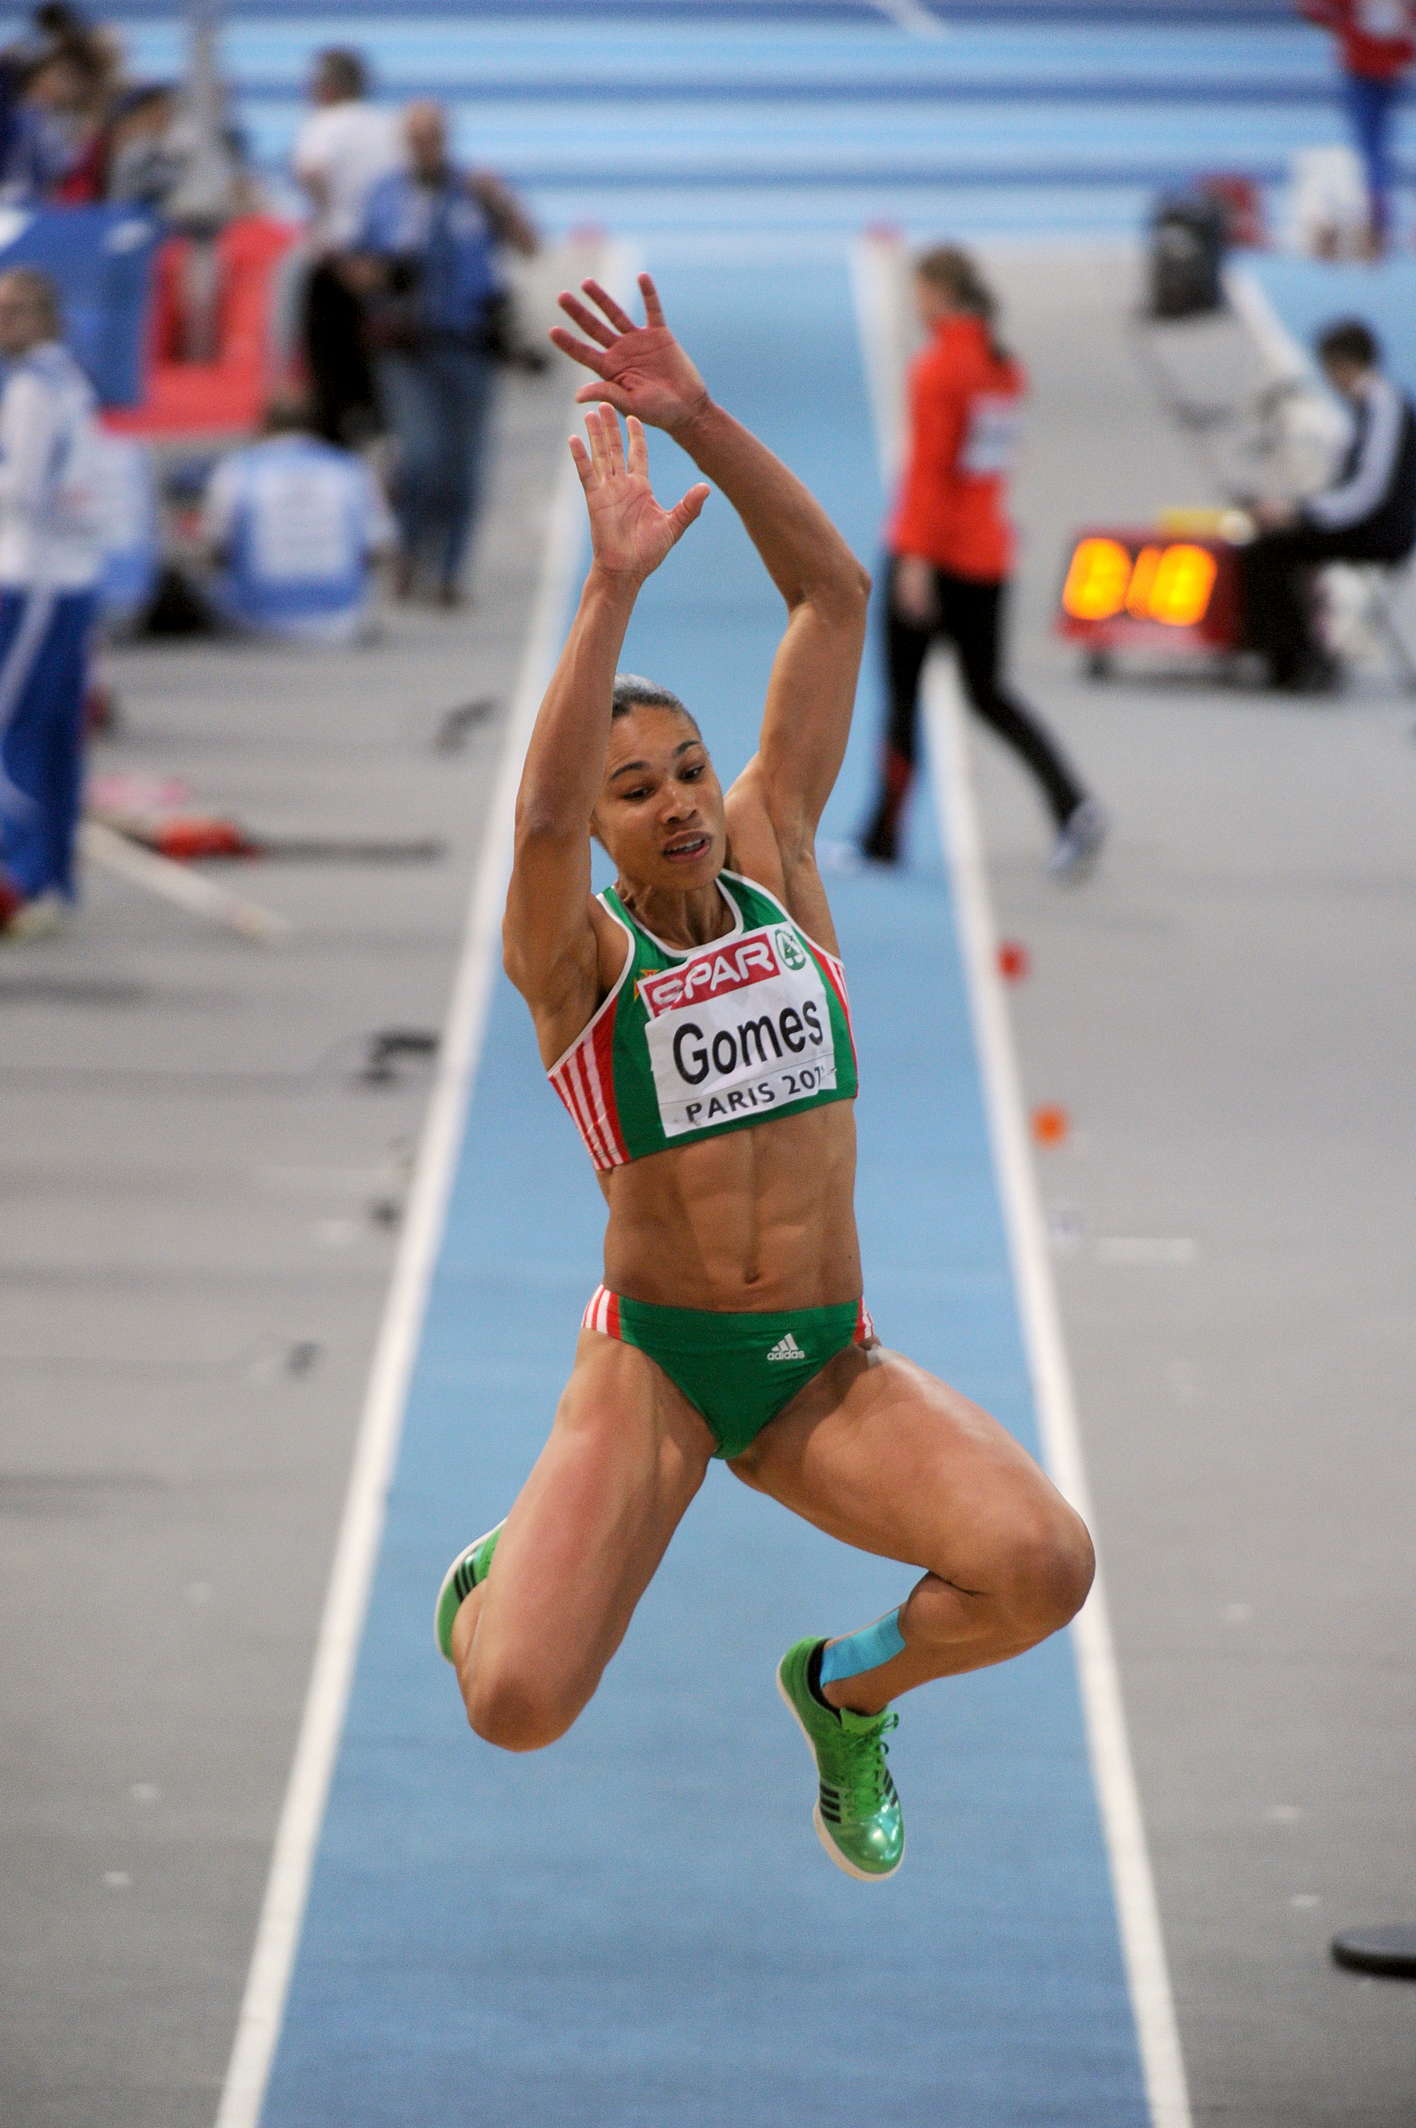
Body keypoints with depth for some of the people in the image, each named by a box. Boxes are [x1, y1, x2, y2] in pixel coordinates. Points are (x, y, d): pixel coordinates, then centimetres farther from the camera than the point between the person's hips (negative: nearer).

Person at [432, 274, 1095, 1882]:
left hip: (831, 1370, 3)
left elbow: (834, 596, -1)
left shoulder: (773, 860, 4)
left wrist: (699, 418, -12)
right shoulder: (573, 955, -6)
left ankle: (847, 1688, 10)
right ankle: (515, 1558, 21)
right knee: (516, 1708, -19)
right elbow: (542, 816, -30)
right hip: (652, 1367, -3)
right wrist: (615, 584, -37)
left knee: (1042, 1569, -24)